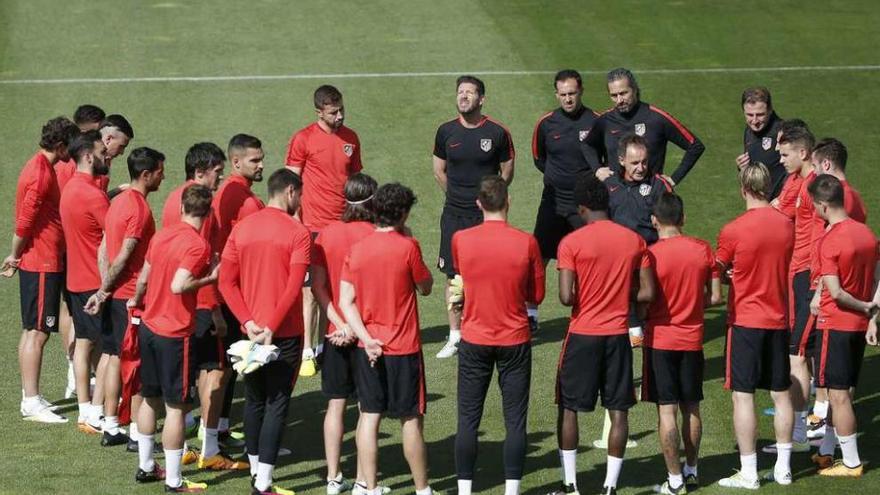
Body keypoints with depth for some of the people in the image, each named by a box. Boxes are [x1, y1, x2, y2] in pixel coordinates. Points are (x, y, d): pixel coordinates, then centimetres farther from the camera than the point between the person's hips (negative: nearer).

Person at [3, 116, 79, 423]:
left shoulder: (41, 168, 14)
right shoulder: (41, 174, -19)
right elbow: (25, 222, -19)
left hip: (44, 262, 10)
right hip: (42, 264, -10)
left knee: (33, 331, 14)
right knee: (37, 332, -7)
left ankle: (31, 397, 21)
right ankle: (32, 404, -5)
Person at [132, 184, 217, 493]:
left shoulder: (162, 235, 5)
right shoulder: (197, 245, -17)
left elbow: (143, 277, 14)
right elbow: (179, 285, -27)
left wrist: (137, 300, 32)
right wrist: (210, 278, -14)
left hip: (148, 326, 7)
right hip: (175, 334, -7)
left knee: (150, 398, 19)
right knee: (176, 406, -1)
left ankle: (145, 467, 29)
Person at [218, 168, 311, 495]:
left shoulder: (241, 228, 4)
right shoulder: (297, 233, -10)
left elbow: (226, 282, 0)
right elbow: (294, 288, -18)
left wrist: (248, 323, -5)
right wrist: (271, 328, -15)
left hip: (251, 331, 5)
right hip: (285, 333, -5)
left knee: (254, 400, 17)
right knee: (277, 403, -1)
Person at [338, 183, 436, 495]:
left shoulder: (357, 249, 0)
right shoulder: (407, 247, -13)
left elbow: (346, 301, -3)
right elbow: (425, 287, 2)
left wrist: (366, 338, -8)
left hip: (368, 348, 4)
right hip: (403, 348, -4)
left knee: (369, 416, 7)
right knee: (411, 419, 5)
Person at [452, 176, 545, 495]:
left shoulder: (461, 240, -7)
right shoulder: (526, 243, -11)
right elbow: (536, 297, -1)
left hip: (474, 341, 1)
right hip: (515, 341, -1)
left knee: (468, 420, 7)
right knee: (515, 421, 5)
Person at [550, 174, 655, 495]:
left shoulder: (572, 243, -10)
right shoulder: (634, 241, 1)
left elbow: (566, 297, -15)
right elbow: (647, 293, 0)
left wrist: (584, 299, 6)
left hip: (583, 335, -3)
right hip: (618, 335, 3)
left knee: (568, 408, 10)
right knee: (618, 411, 7)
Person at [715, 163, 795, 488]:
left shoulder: (733, 231, -14)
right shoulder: (786, 225, 1)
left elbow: (717, 272, -3)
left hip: (746, 321, -5)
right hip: (779, 320, 5)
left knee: (743, 395, -1)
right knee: (781, 394, 12)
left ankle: (748, 473, -1)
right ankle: (783, 467, 17)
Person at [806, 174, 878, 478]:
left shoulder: (829, 241, -19)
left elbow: (835, 292, -23)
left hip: (835, 324, -8)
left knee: (838, 395, 1)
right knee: (841, 392, 16)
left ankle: (851, 463, 5)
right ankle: (825, 453, 26)